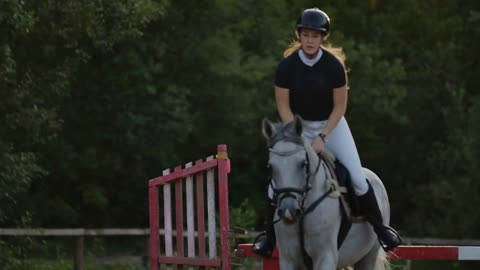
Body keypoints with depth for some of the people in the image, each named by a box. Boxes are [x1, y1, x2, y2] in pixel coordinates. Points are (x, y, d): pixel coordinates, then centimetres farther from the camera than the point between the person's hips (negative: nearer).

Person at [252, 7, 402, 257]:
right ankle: (269, 236, 10)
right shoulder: (287, 66, -17)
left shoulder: (333, 65, -20)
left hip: (331, 124, -1)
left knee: (357, 177, -11)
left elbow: (340, 106, -13)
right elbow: (283, 106, -10)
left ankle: (380, 228, 5)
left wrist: (322, 137, -20)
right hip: (298, 124, 1)